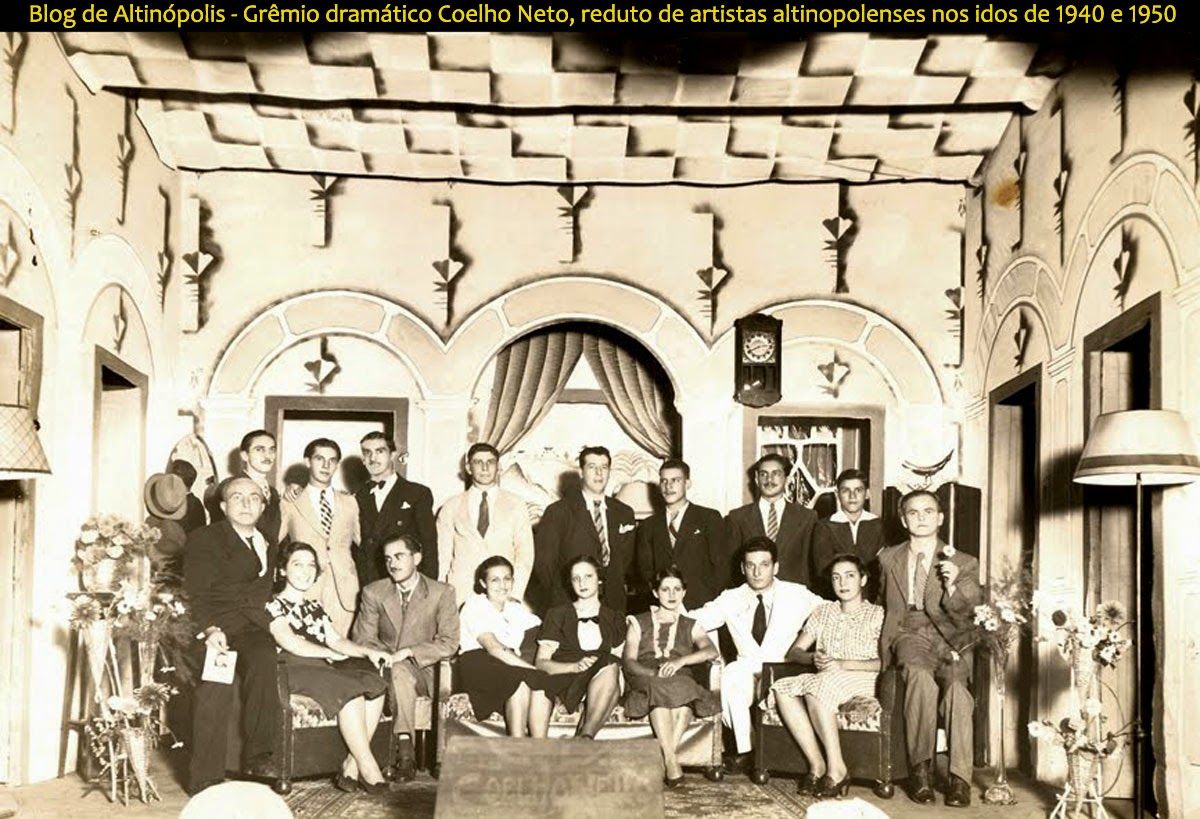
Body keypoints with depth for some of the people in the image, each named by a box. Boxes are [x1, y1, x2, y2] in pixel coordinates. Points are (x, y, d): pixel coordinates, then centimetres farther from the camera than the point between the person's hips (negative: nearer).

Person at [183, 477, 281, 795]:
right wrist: (210, 629, -19)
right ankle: (205, 780, -25)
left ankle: (259, 759, -26)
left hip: (254, 629, 3)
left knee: (263, 660, -31)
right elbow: (195, 595, -3)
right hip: (213, 629, -3)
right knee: (216, 683, -31)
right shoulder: (203, 539, 10)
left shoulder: (269, 544, 26)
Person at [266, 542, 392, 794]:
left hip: (325, 668, 7)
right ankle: (368, 769, -26)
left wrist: (368, 651, -1)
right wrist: (332, 654, -8)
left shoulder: (315, 607, 28)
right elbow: (289, 642, -11)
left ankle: (351, 767, -25)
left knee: (375, 686, -22)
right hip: (296, 670, -7)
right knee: (351, 690, -31)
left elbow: (337, 640, 17)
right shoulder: (274, 605, 5)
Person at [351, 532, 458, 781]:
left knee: (401, 669, -33)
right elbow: (362, 639, 4)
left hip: (425, 672, -1)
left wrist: (408, 652, -19)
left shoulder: (442, 593, 0)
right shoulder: (373, 593, 7)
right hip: (386, 668, 1)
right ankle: (405, 750, -36)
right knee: (399, 673, -34)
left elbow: (449, 644, -7)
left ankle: (404, 754, -32)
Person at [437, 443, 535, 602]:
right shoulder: (451, 508, 10)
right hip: (462, 596, 0)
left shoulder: (515, 505, 10)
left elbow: (525, 554, 5)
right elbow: (442, 557, 8)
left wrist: (515, 597, -6)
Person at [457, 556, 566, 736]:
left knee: (543, 682, -27)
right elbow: (493, 648, -15)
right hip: (478, 664, -5)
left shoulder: (516, 609, 23)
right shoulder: (474, 605, 0)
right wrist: (533, 669, -22)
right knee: (523, 678, -34)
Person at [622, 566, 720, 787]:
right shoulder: (639, 623, 20)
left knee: (683, 695, -35)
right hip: (645, 680, -1)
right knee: (660, 688, -37)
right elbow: (629, 661, 6)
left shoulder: (691, 626, 22)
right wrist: (654, 673, -16)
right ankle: (671, 761, -43)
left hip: (681, 680, 1)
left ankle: (664, 759, -40)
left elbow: (712, 651, 1)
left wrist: (680, 661, -19)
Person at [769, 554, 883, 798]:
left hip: (862, 679, -5)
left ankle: (837, 769, -29)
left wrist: (842, 663, -17)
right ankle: (816, 765, -25)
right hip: (825, 680, 5)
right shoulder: (823, 612, 23)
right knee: (782, 688, -25)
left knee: (818, 685, -36)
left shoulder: (878, 614, 9)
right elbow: (795, 651, 16)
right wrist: (813, 657, -8)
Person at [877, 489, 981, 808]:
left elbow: (968, 617, 3)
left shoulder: (964, 564, 12)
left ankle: (960, 778, -31)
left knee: (956, 684, -34)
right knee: (920, 676, -36)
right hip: (907, 635, 0)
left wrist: (952, 587, -15)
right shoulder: (888, 558, 18)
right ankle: (920, 770, -31)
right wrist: (892, 636, 16)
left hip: (949, 638, 0)